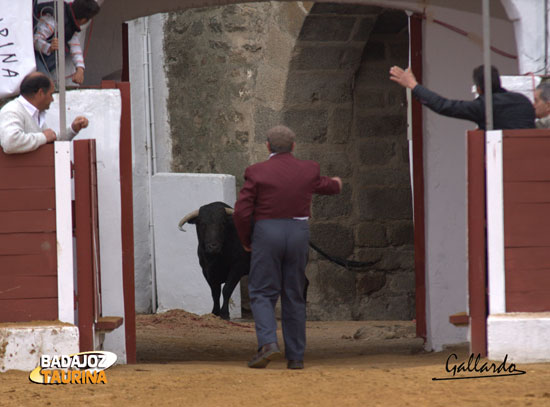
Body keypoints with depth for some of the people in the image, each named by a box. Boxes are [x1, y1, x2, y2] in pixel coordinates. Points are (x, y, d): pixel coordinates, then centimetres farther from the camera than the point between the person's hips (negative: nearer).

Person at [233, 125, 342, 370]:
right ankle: (295, 356, 10)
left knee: (262, 294, 3)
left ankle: (268, 343, -19)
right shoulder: (308, 171, 3)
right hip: (298, 234, 3)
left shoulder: (257, 173, -6)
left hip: (266, 233, -3)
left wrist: (246, 241, 8)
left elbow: (241, 213, -9)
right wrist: (336, 185, 51)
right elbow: (324, 185, 26)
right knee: (294, 297, 10)